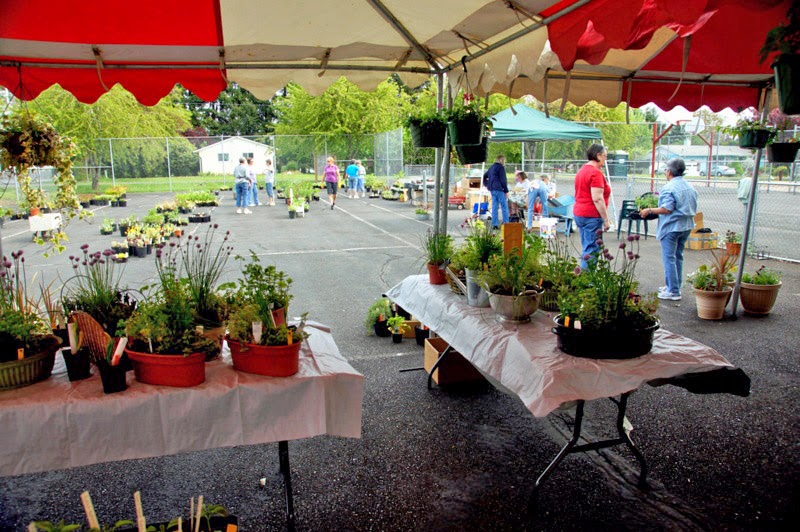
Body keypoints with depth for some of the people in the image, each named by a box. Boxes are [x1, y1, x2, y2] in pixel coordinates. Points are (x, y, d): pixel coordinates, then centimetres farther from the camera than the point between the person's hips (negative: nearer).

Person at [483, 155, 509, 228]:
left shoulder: (491, 167, 17)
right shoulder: (501, 167, -8)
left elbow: (484, 177, 24)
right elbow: (503, 180, -12)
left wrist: (487, 185, 21)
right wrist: (506, 191, -9)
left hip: (492, 189, 8)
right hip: (499, 189, -8)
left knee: (494, 207, 8)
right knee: (504, 207, -3)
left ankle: (495, 224, 7)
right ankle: (506, 223, -6)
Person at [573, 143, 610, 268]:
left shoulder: (582, 170, 15)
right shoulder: (596, 173, -15)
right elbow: (597, 199, -20)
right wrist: (606, 219, -16)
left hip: (578, 212, 10)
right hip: (592, 216, -10)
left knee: (586, 249, 16)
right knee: (591, 251, -5)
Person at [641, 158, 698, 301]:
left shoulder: (669, 188, -16)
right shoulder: (690, 187, 11)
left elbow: (667, 209, -22)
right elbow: (693, 208, 16)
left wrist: (649, 211, -12)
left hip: (672, 227, -9)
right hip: (687, 226, 9)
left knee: (669, 258, -4)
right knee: (678, 257, 17)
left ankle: (673, 291, -3)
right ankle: (675, 286, 26)